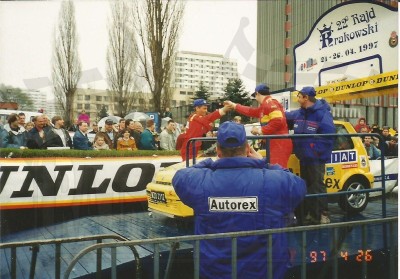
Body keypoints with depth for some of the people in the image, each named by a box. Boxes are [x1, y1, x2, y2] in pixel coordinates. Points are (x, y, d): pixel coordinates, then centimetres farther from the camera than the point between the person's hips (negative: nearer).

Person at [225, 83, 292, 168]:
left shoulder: (269, 102, -11)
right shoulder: (266, 105, 21)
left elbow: (278, 121, -22)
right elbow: (251, 111, 34)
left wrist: (261, 131, -12)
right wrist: (233, 105, 39)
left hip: (279, 144, -10)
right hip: (276, 144, 10)